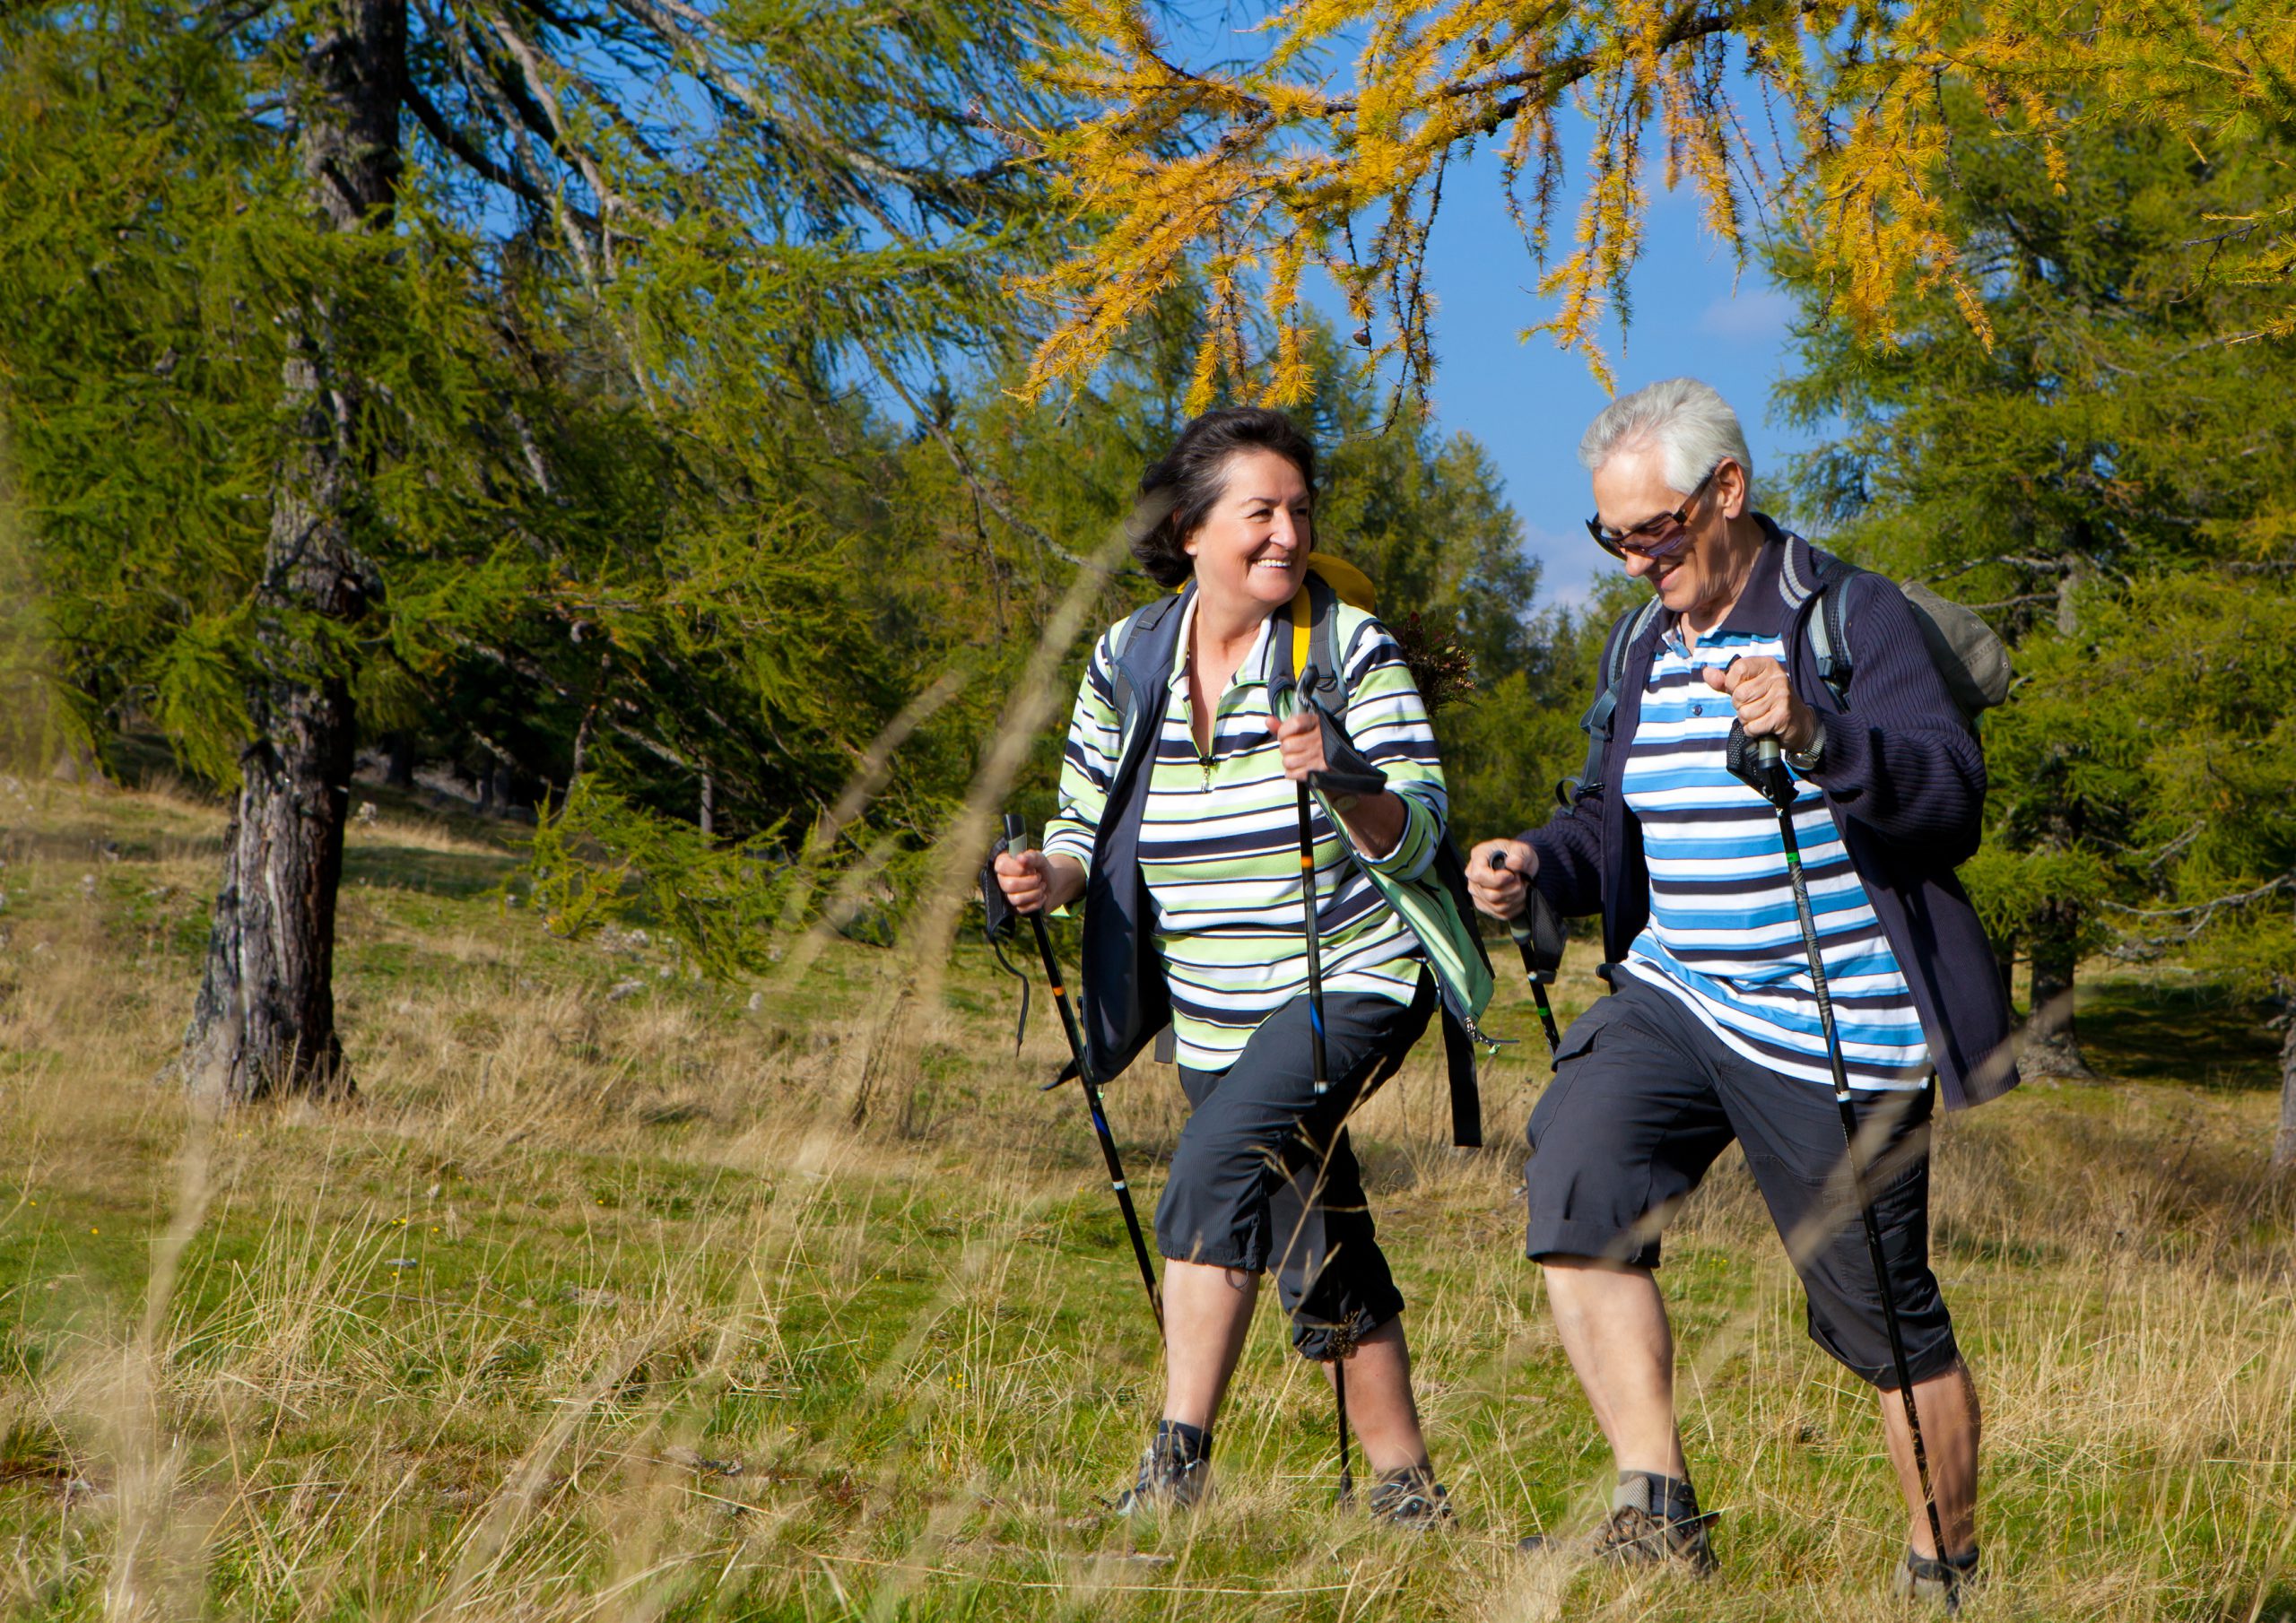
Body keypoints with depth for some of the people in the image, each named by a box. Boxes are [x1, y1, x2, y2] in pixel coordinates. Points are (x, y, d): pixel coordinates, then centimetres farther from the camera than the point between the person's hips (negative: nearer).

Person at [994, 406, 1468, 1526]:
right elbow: (1086, 825, 9)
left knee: (1216, 1167, -27)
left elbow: (1416, 836, -13)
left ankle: (1176, 1466, -24)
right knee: (1322, 1264, 11)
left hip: (1352, 986, -5)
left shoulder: (1351, 648, -9)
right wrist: (1049, 874, -13)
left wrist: (1336, 782, -32)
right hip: (1212, 1016, 5)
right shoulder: (1127, 660, 2)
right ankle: (1406, 1497, 26)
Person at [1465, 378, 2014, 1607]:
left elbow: (1952, 797, -19)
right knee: (1575, 1180, -20)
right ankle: (1656, 1517, -16)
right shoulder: (1644, 647, 12)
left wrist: (1817, 734, -36)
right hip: (1675, 996, 6)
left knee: (1884, 1318, 2)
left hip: (1836, 1031, -6)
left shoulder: (1851, 618, -8)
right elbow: (1615, 822, 21)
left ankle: (1943, 1570, 23)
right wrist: (1539, 862, -2)